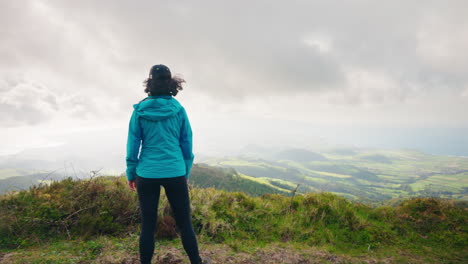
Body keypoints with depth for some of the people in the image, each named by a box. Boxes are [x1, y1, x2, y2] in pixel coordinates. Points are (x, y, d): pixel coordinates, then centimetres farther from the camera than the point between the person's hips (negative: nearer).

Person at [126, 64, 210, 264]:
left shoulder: (140, 110, -2)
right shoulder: (179, 109, -1)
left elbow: (133, 144, 0)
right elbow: (187, 144, 3)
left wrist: (131, 173, 10)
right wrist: (186, 172, 14)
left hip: (147, 174, 0)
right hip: (175, 173, 0)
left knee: (148, 226, 11)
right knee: (184, 223, 12)